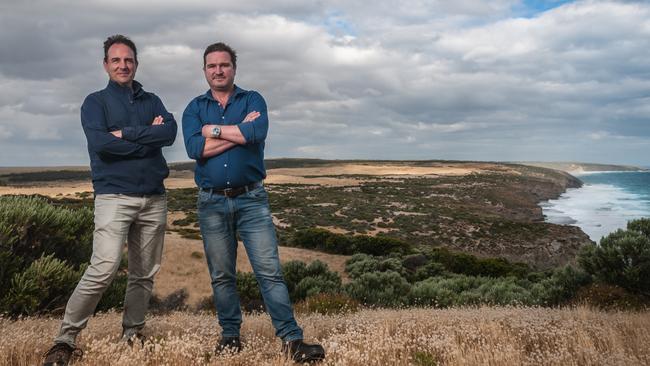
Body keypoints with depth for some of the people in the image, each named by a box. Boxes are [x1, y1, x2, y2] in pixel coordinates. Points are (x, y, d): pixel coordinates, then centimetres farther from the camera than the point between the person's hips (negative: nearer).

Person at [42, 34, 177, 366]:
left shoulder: (152, 101, 17)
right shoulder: (95, 102, 8)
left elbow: (170, 132, -4)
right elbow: (100, 143, -12)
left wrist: (125, 133, -10)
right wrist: (147, 137, -7)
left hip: (154, 198, 4)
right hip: (114, 196, -4)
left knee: (144, 274, 6)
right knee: (104, 268, -18)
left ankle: (133, 335, 19)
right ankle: (65, 339, -6)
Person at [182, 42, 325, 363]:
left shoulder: (252, 100, 6)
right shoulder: (195, 108, 9)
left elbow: (258, 132, -17)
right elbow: (194, 149, -10)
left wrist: (213, 129, -8)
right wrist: (240, 131, -10)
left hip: (251, 199, -2)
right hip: (212, 203, 2)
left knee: (269, 270, -7)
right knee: (221, 276, 9)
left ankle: (291, 339, -6)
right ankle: (230, 336, 22)